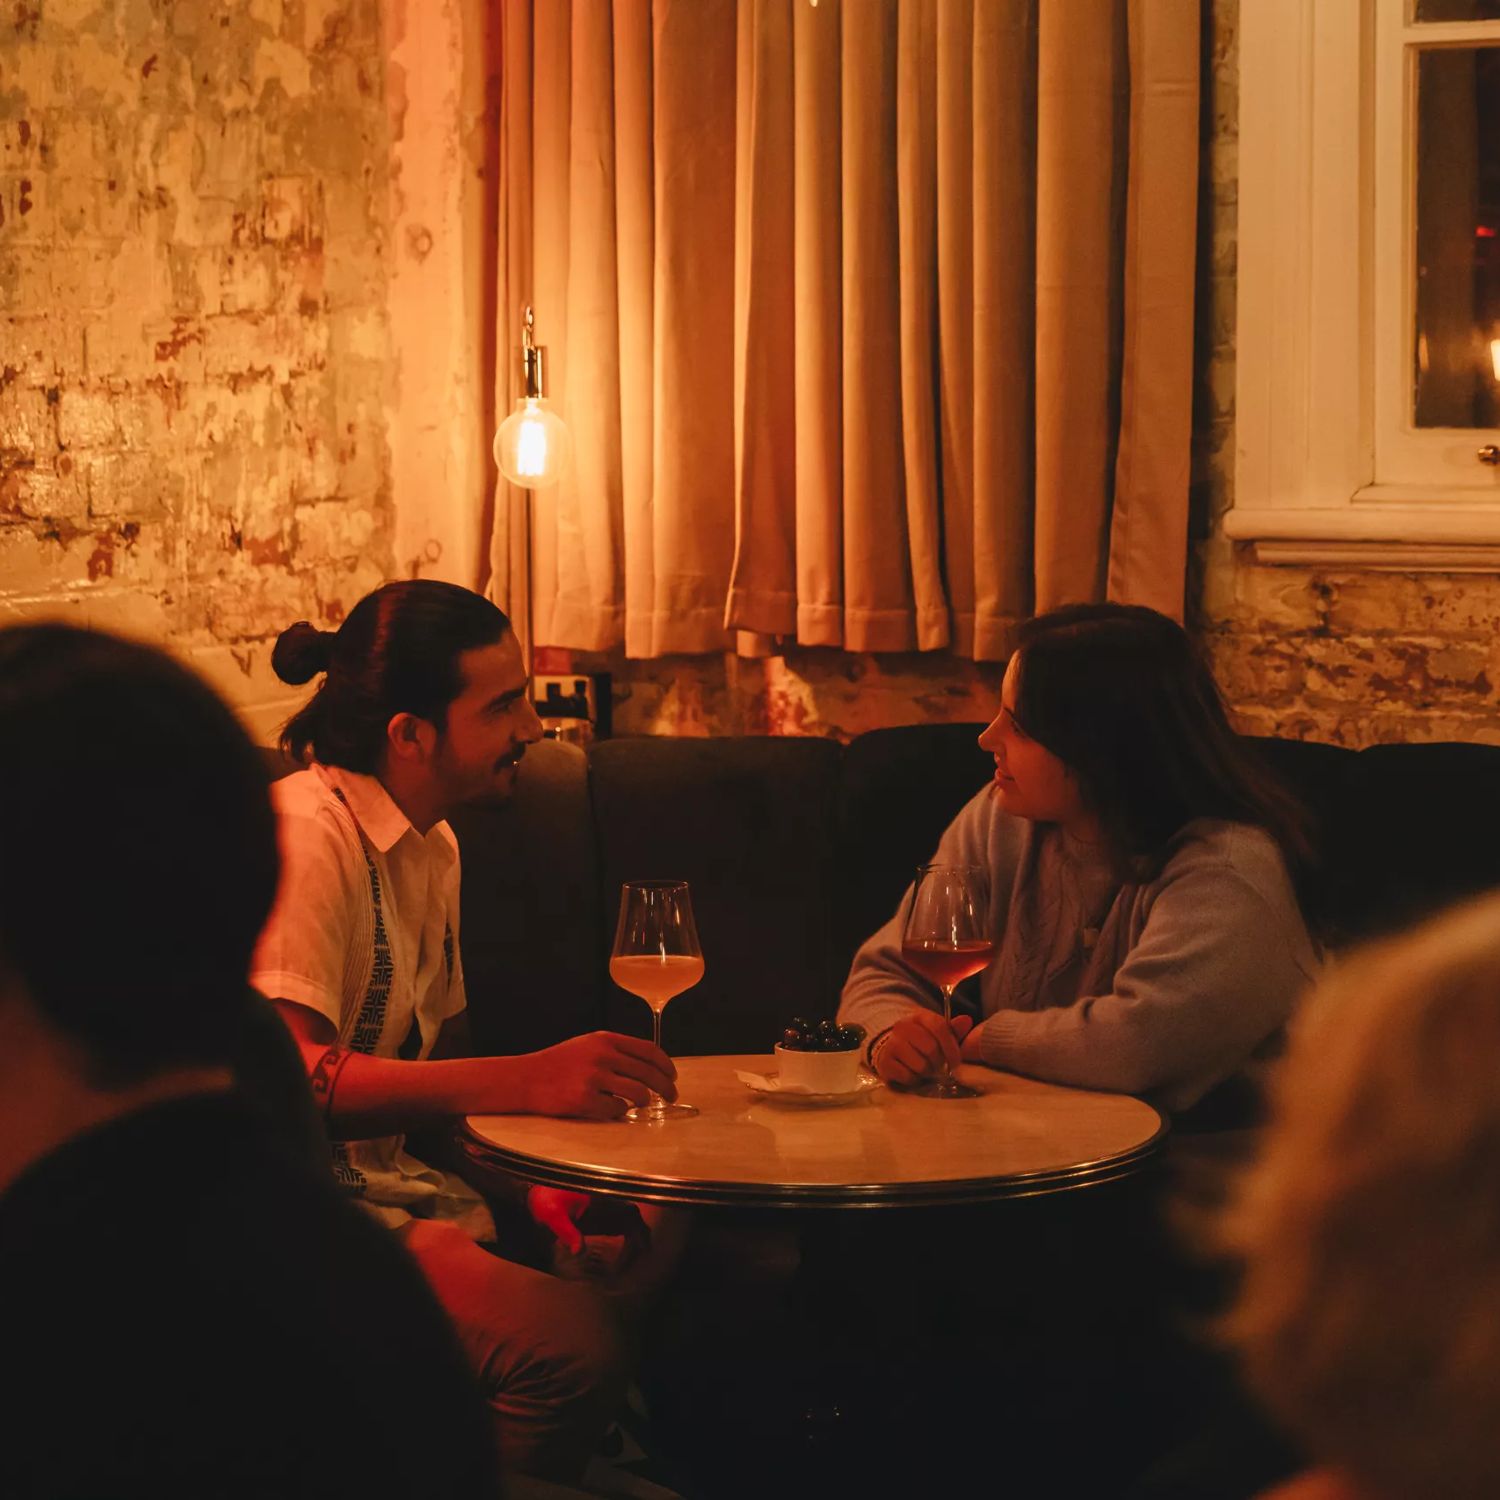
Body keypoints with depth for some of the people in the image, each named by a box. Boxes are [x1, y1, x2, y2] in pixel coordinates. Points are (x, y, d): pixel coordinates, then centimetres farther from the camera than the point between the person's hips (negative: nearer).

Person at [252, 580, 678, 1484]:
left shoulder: (434, 847, 15)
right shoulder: (307, 833, -16)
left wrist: (539, 1184, 1)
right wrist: (525, 1080, -37)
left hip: (399, 1187, 9)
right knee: (575, 1343, -29)